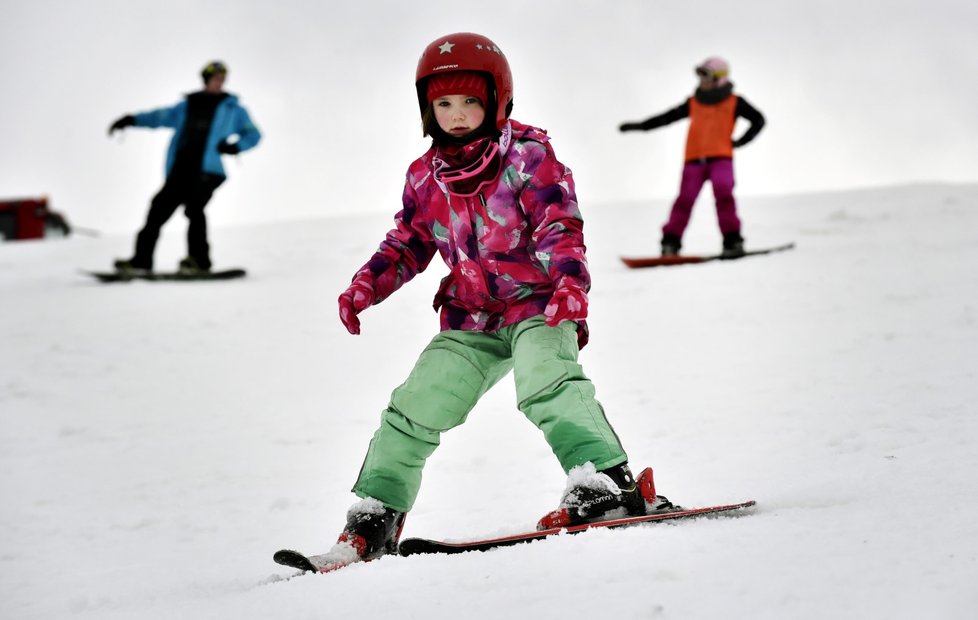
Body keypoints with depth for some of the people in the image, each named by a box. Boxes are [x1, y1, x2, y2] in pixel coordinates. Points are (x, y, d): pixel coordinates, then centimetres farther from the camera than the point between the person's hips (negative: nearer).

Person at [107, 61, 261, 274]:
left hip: (206, 170, -4)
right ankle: (142, 260, -2)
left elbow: (253, 134, 14)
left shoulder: (232, 108, 16)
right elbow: (162, 116, 20)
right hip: (180, 169, 4)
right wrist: (133, 120, 5)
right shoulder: (188, 106, 24)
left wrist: (235, 146, -6)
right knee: (160, 208, -6)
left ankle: (199, 260, -25)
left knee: (193, 208, -25)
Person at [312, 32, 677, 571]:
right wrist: (366, 285, 1)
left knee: (546, 383, -32)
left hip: (537, 305, -5)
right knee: (414, 409, 0)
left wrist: (570, 282, -32)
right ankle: (372, 523, 9)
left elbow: (559, 227, -14)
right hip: (471, 321, 5)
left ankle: (607, 484, -39)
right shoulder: (426, 176, 7)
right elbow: (407, 245, 17)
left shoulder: (527, 154, -8)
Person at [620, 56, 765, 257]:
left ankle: (733, 241, -17)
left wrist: (739, 142, 1)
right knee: (685, 199, -9)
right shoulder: (693, 103, 16)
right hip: (694, 160, 2)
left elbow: (758, 120, 10)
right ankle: (670, 243, -6)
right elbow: (666, 118, 18)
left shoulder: (734, 102, 10)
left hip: (721, 159, -2)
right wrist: (639, 126, 14)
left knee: (723, 194, -22)